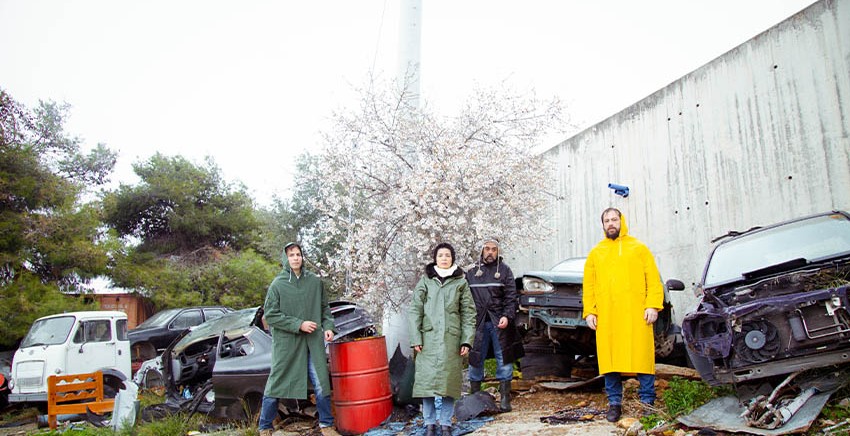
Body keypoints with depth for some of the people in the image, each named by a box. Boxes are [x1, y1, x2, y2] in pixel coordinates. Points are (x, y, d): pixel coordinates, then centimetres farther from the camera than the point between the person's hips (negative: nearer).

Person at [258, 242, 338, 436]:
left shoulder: (315, 281, 4)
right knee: (276, 384, 7)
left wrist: (328, 326, 0)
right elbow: (270, 315, -6)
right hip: (286, 342, -2)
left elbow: (324, 308, 15)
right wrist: (298, 324, -12)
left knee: (321, 383, 5)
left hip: (313, 342, 2)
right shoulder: (278, 284, -4)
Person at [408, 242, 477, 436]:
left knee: (449, 381, 3)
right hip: (428, 338, 0)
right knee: (427, 380, 1)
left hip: (451, 339, 0)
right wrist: (415, 338, -4)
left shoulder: (460, 282, 7)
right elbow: (414, 310, 3)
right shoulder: (425, 280, 6)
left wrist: (467, 340, -2)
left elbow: (468, 313, 6)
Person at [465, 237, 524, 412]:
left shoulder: (504, 269, 6)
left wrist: (507, 316, -13)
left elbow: (511, 296, 1)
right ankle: (474, 396, 17)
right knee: (475, 358, 5)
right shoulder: (472, 271, 11)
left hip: (499, 322, -1)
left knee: (504, 359, 0)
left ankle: (505, 398, 9)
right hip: (477, 322, 1)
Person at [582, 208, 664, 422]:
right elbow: (588, 286, 12)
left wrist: (652, 305, -7)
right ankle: (614, 403, 12)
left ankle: (647, 401, 10)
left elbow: (654, 280, 5)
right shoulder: (595, 253, 15)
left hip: (636, 315, -1)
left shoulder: (639, 248, 11)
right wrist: (589, 311, 3)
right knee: (610, 359, 2)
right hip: (606, 316, 2)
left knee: (642, 356, -1)